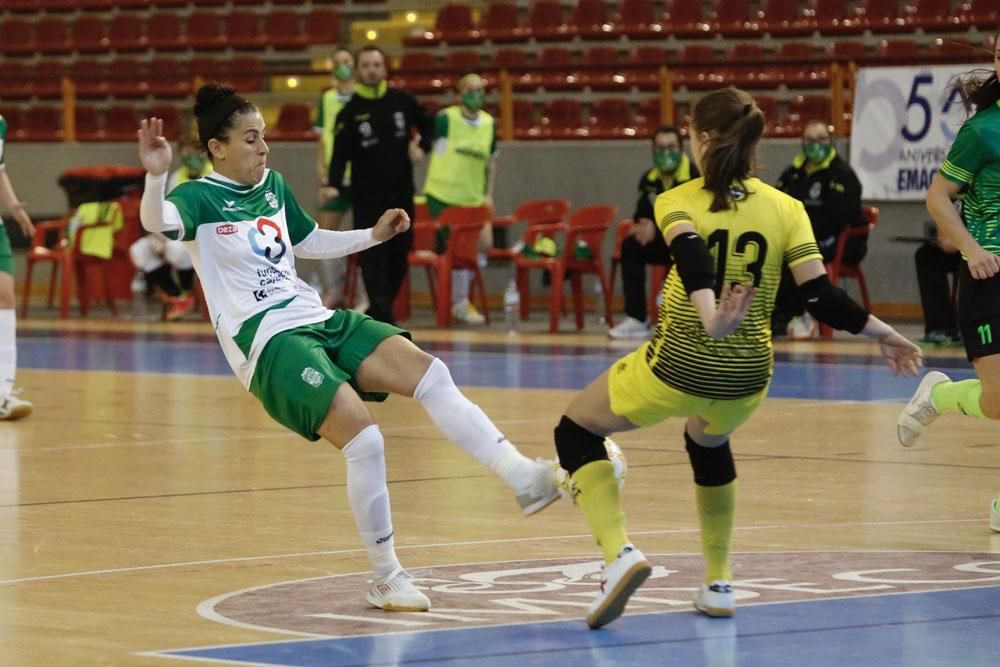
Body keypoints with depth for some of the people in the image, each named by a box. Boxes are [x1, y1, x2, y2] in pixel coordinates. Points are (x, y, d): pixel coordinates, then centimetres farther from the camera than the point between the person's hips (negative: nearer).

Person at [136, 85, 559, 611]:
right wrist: (155, 175, -46)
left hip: (320, 321, 7)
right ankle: (385, 579, -9)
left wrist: (374, 235, 26)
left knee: (426, 371, -14)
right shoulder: (201, 198, -5)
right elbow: (155, 222, -28)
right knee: (364, 438, -22)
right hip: (269, 343, -7)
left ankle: (524, 477, -18)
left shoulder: (273, 186, 16)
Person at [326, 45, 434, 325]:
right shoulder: (350, 112, -6)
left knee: (400, 255, 7)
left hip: (401, 194, 4)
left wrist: (422, 147, 3)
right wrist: (334, 184, -27)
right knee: (373, 256, -11)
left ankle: (380, 311, 21)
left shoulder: (402, 101, 4)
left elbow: (427, 123, 21)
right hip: (368, 197, -4)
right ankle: (383, 314, -10)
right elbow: (340, 152, -13)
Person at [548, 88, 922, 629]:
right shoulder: (785, 209, 2)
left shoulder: (676, 203, -4)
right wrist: (882, 333, 9)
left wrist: (711, 318, -43)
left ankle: (619, 553, -5)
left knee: (576, 431, 18)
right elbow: (820, 297, -5)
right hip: (748, 375, 4)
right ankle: (718, 584, 34)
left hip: (679, 364, -4)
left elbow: (692, 260, -25)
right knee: (709, 443, 38)